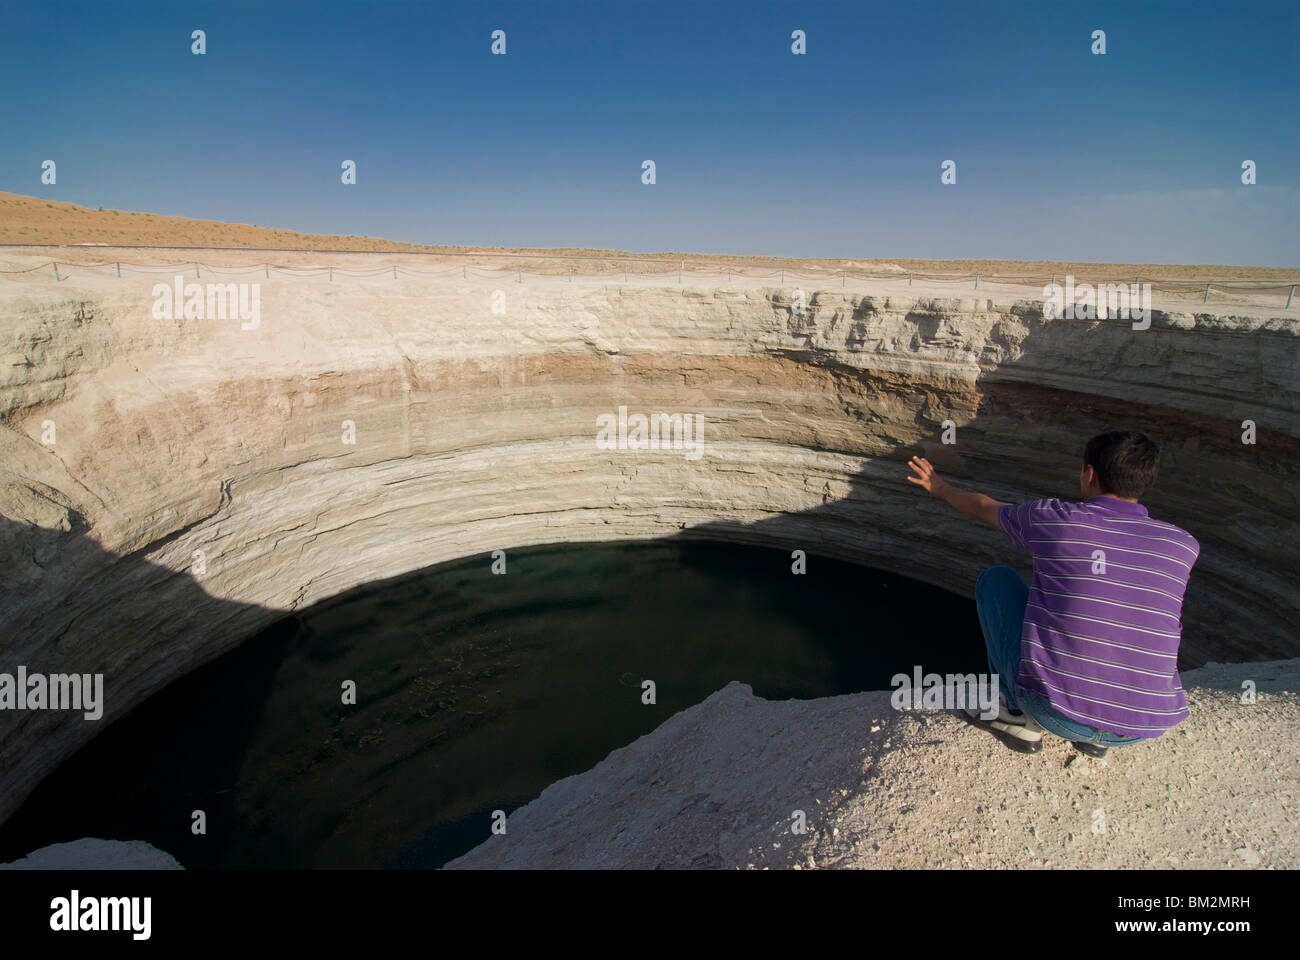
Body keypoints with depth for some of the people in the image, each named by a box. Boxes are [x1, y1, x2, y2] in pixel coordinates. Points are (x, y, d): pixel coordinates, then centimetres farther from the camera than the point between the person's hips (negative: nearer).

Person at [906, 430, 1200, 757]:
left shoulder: (1051, 519, -7)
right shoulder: (1184, 545, 0)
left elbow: (983, 507, 14)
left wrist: (940, 487, 35)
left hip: (1054, 712, -4)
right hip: (1145, 729, 4)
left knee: (996, 579, 15)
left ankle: (1018, 714, 13)